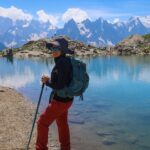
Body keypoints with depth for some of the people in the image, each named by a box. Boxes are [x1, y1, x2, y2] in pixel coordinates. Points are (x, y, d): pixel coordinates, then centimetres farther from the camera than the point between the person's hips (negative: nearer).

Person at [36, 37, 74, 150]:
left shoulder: (61, 63, -23)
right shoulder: (66, 61, 6)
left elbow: (60, 85, -26)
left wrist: (47, 81, -11)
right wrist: (50, 80, 6)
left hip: (60, 101, -10)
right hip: (66, 99, 10)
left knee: (42, 123, 4)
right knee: (62, 124, 24)